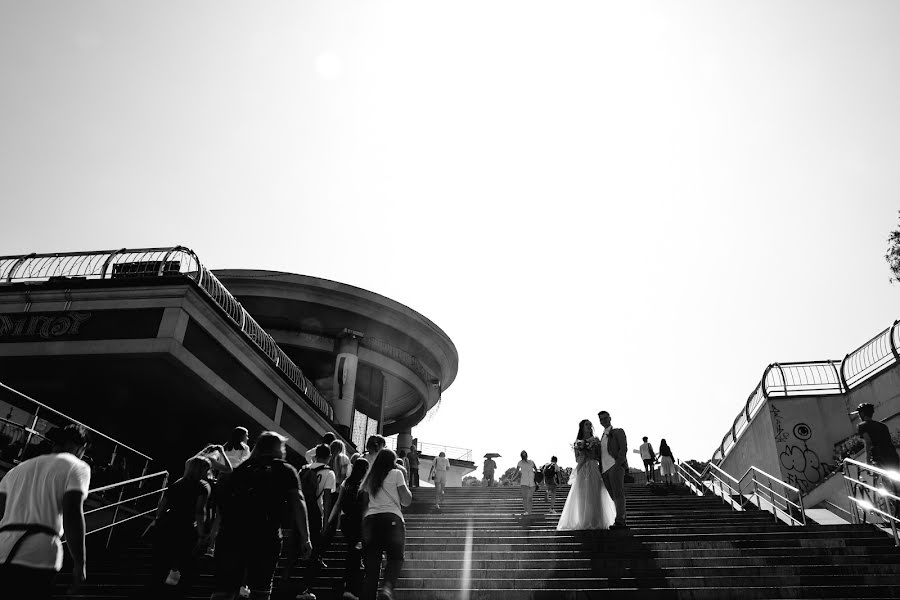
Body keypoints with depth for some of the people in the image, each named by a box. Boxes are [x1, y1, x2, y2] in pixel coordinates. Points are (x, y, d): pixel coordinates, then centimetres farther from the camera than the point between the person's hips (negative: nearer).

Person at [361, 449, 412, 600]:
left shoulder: (370, 478, 21)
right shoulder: (396, 474, 7)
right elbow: (406, 501, 6)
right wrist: (406, 486, 19)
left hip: (369, 519, 4)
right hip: (391, 518, -4)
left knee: (372, 562, 5)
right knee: (396, 557, -1)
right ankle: (387, 588, -27)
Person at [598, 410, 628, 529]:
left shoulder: (618, 432, 6)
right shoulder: (603, 437, 26)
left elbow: (623, 449, -6)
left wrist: (617, 465, -18)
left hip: (615, 466, -7)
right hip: (604, 469, 7)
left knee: (618, 494, -15)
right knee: (614, 496, 3)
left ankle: (620, 521, -22)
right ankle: (622, 523, 2)